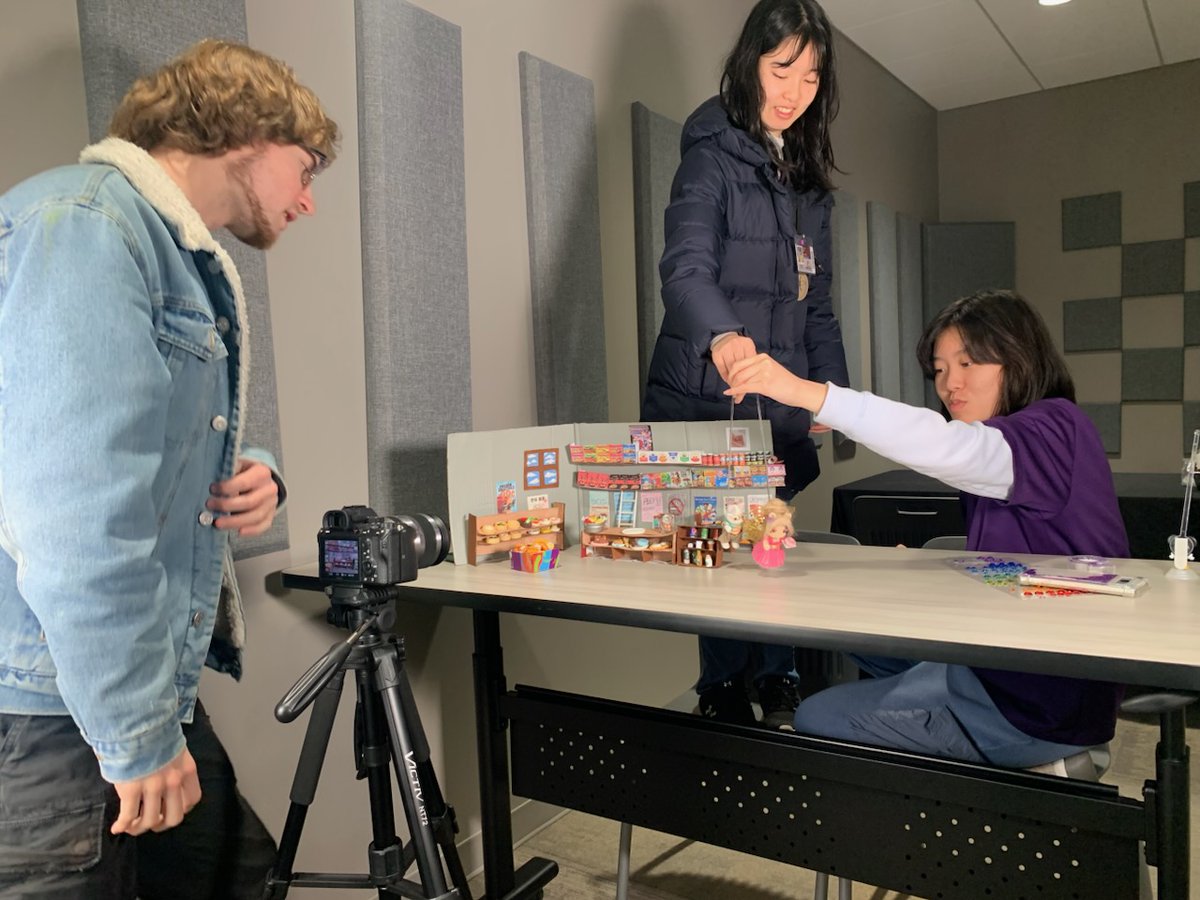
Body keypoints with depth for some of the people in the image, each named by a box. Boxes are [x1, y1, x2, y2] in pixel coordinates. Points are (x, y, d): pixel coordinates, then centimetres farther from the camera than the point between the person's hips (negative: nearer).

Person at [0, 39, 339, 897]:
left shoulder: (188, 259, 15)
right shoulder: (82, 225, -16)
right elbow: (78, 509, -24)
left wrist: (257, 478, 0)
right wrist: (136, 733, -19)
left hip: (151, 693, 9)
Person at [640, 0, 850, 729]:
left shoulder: (809, 178, 16)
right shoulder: (713, 156, -6)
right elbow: (685, 267, -23)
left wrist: (833, 386, 9)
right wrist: (721, 333, -43)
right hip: (709, 396, -6)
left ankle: (776, 688, 23)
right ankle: (727, 696, 15)